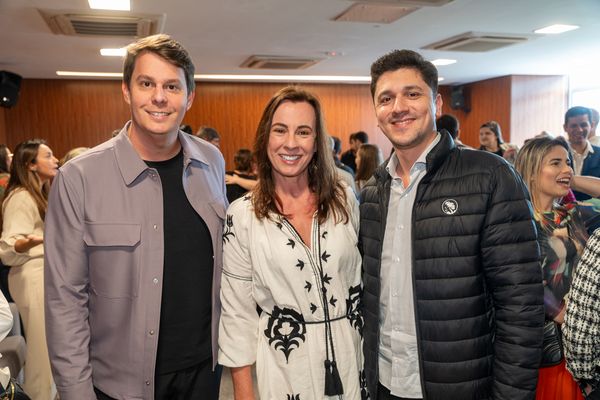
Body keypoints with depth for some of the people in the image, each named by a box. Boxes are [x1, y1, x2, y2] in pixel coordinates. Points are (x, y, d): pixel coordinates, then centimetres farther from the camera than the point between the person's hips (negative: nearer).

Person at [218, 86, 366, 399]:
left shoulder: (344, 199, -2)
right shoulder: (242, 215, -9)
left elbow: (362, 277, 6)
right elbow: (237, 310, -5)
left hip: (350, 360, 2)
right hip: (282, 366, -2)